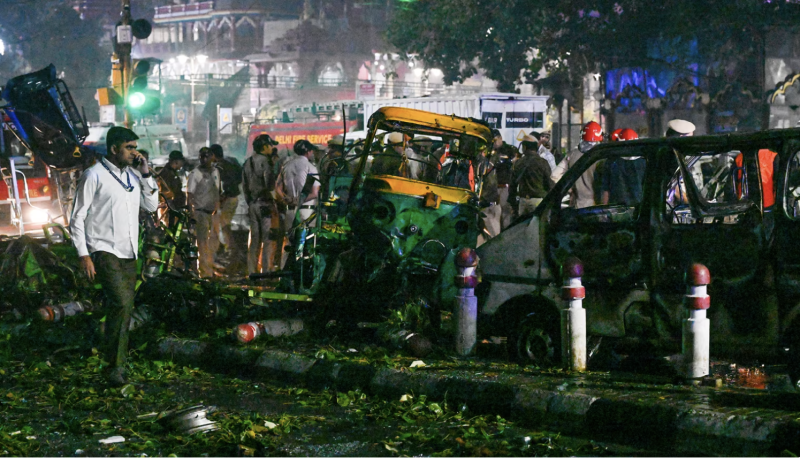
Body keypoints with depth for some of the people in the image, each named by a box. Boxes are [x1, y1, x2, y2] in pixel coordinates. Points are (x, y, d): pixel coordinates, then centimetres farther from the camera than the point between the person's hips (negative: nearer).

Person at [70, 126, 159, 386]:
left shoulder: (133, 175, 15)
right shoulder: (95, 175, -6)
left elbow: (151, 206, 17)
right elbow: (77, 218, -6)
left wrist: (146, 175, 5)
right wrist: (83, 255, -12)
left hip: (128, 253, 7)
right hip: (104, 251, -7)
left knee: (125, 309, 7)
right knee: (121, 303, -20)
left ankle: (117, 362, 16)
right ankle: (115, 366, -16)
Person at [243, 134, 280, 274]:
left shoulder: (247, 163, 12)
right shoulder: (265, 162, -12)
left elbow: (244, 185, 17)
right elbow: (270, 186, -17)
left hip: (252, 204, 7)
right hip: (265, 203, -7)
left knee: (254, 239, 12)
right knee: (269, 240, -4)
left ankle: (252, 270, 12)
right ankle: (267, 270, -8)